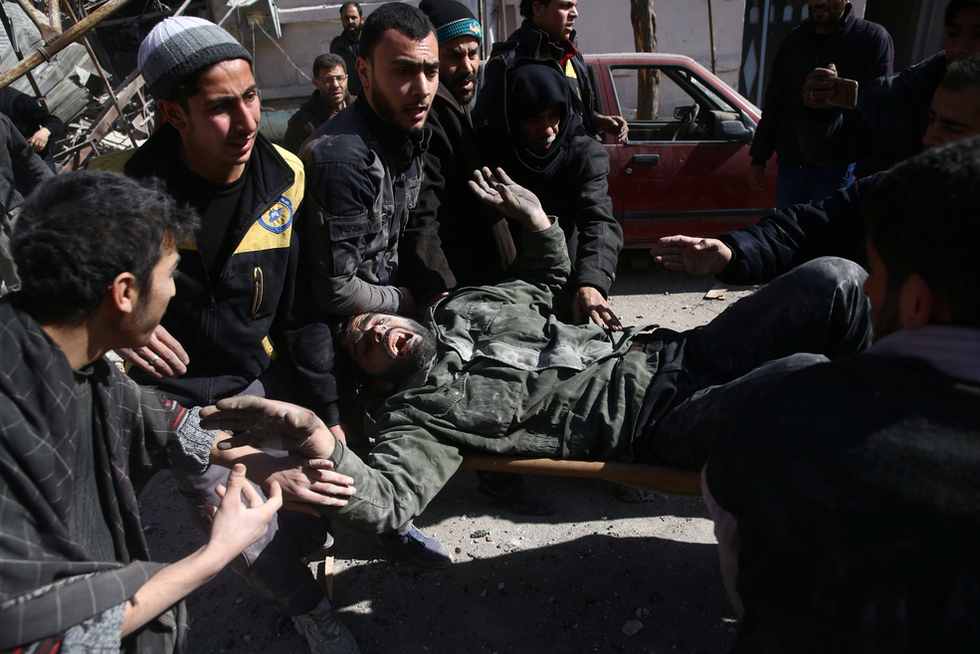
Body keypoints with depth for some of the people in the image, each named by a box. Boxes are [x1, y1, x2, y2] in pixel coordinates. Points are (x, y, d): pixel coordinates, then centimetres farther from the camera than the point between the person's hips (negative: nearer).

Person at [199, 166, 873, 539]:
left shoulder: (471, 303, 16)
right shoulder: (419, 411, -4)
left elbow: (550, 274, 32)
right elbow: (382, 500, -23)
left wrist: (534, 215, 16)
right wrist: (308, 430, -39)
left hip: (663, 350, 7)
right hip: (662, 421, -7)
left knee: (835, 280, -6)